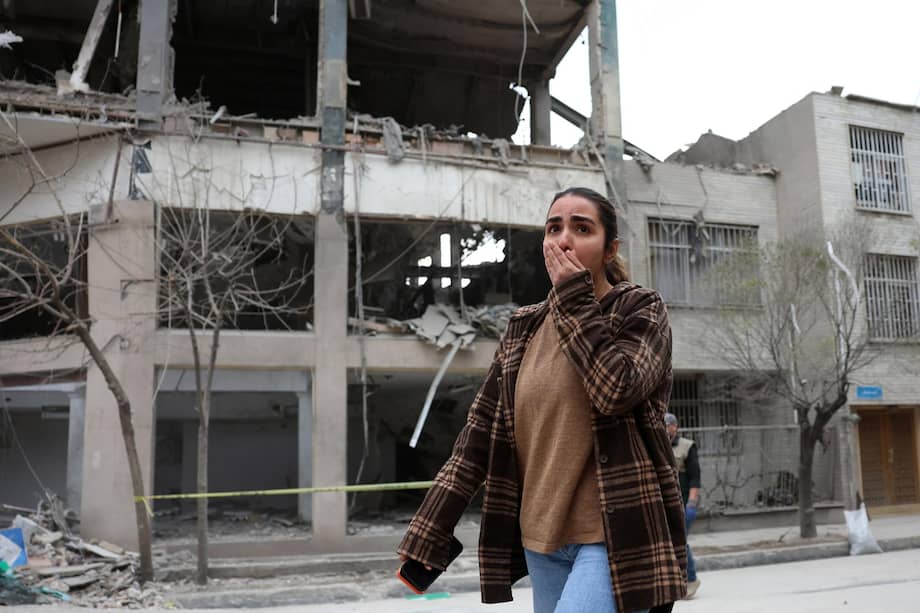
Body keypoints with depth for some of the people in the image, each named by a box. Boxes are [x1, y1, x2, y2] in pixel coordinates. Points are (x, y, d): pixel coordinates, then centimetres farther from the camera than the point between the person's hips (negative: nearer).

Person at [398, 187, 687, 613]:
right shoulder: (525, 328, 8)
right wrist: (427, 539, 2)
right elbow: (480, 433, 5)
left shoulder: (640, 309, -2)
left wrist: (574, 301, -14)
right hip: (542, 540, 5)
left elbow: (617, 390, -22)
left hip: (616, 535, -5)